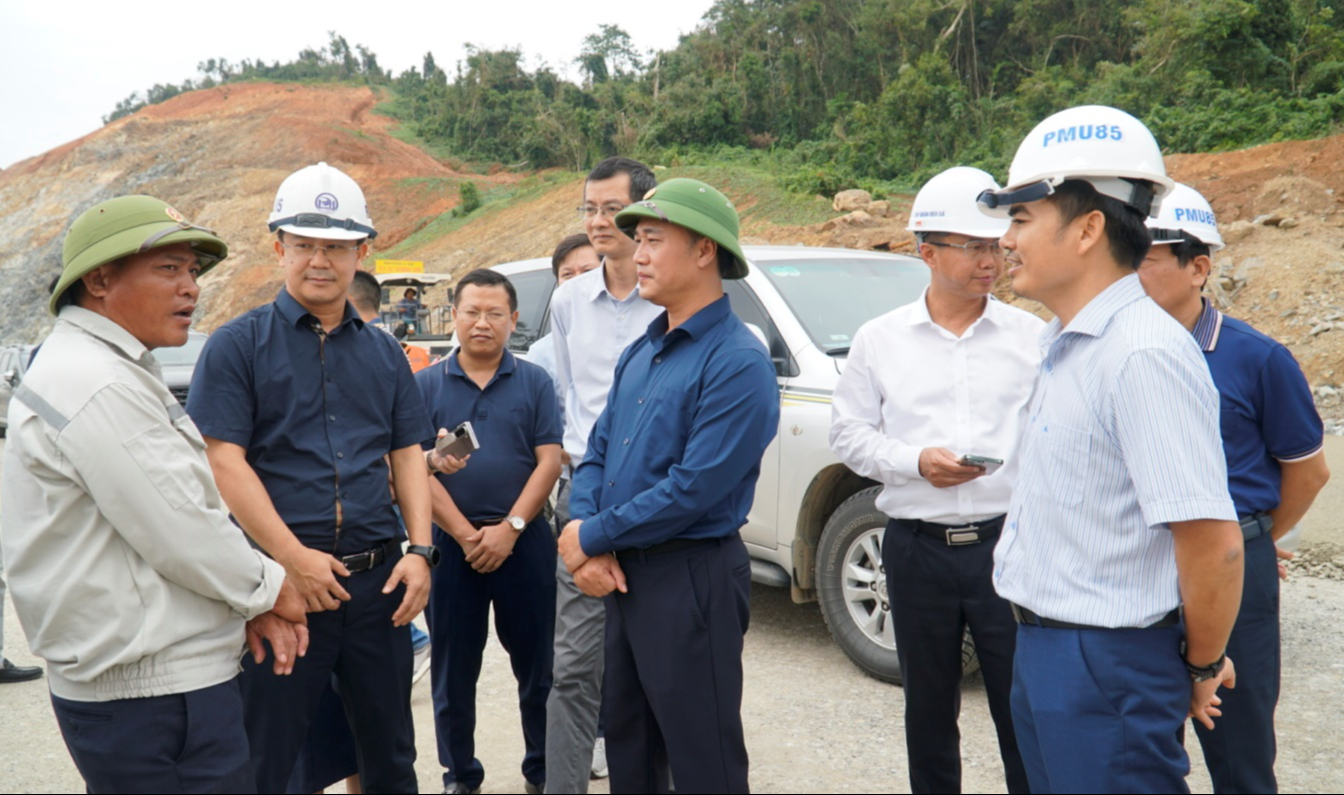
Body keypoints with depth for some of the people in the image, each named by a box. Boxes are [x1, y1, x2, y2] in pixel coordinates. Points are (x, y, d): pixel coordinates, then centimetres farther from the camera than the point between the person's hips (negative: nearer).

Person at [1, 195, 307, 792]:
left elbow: (178, 509, 14)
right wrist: (269, 589, -4)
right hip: (156, 696, -11)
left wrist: (251, 604, 4)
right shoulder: (99, 387, -20)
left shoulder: (102, 370, 15)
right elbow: (182, 536, -21)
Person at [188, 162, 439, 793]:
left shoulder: (384, 353, 11)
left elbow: (408, 456, 11)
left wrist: (419, 551, -2)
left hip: (378, 577, 4)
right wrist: (295, 558, -15)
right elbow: (224, 461, -10)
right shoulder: (239, 345, -2)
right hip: (282, 579, -4)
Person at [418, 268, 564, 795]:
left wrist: (510, 527, -13)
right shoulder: (425, 385, 3)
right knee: (454, 669, 10)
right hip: (451, 544, 0)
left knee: (537, 664, 7)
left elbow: (549, 461, -2)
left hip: (524, 542, 0)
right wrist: (465, 534, -12)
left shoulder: (534, 382, 4)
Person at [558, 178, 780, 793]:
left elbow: (696, 487, -23)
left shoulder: (736, 361, -17)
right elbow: (596, 454, 12)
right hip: (622, 574, 8)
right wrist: (584, 538, -7)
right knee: (627, 745, 21)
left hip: (691, 579, -8)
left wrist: (591, 537, -13)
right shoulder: (639, 353, 10)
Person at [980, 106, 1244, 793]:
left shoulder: (1145, 354, -23)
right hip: (1041, 646, 9)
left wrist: (1200, 666, -10)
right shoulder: (1065, 345, 9)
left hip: (1108, 665, -9)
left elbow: (1213, 542, -25)